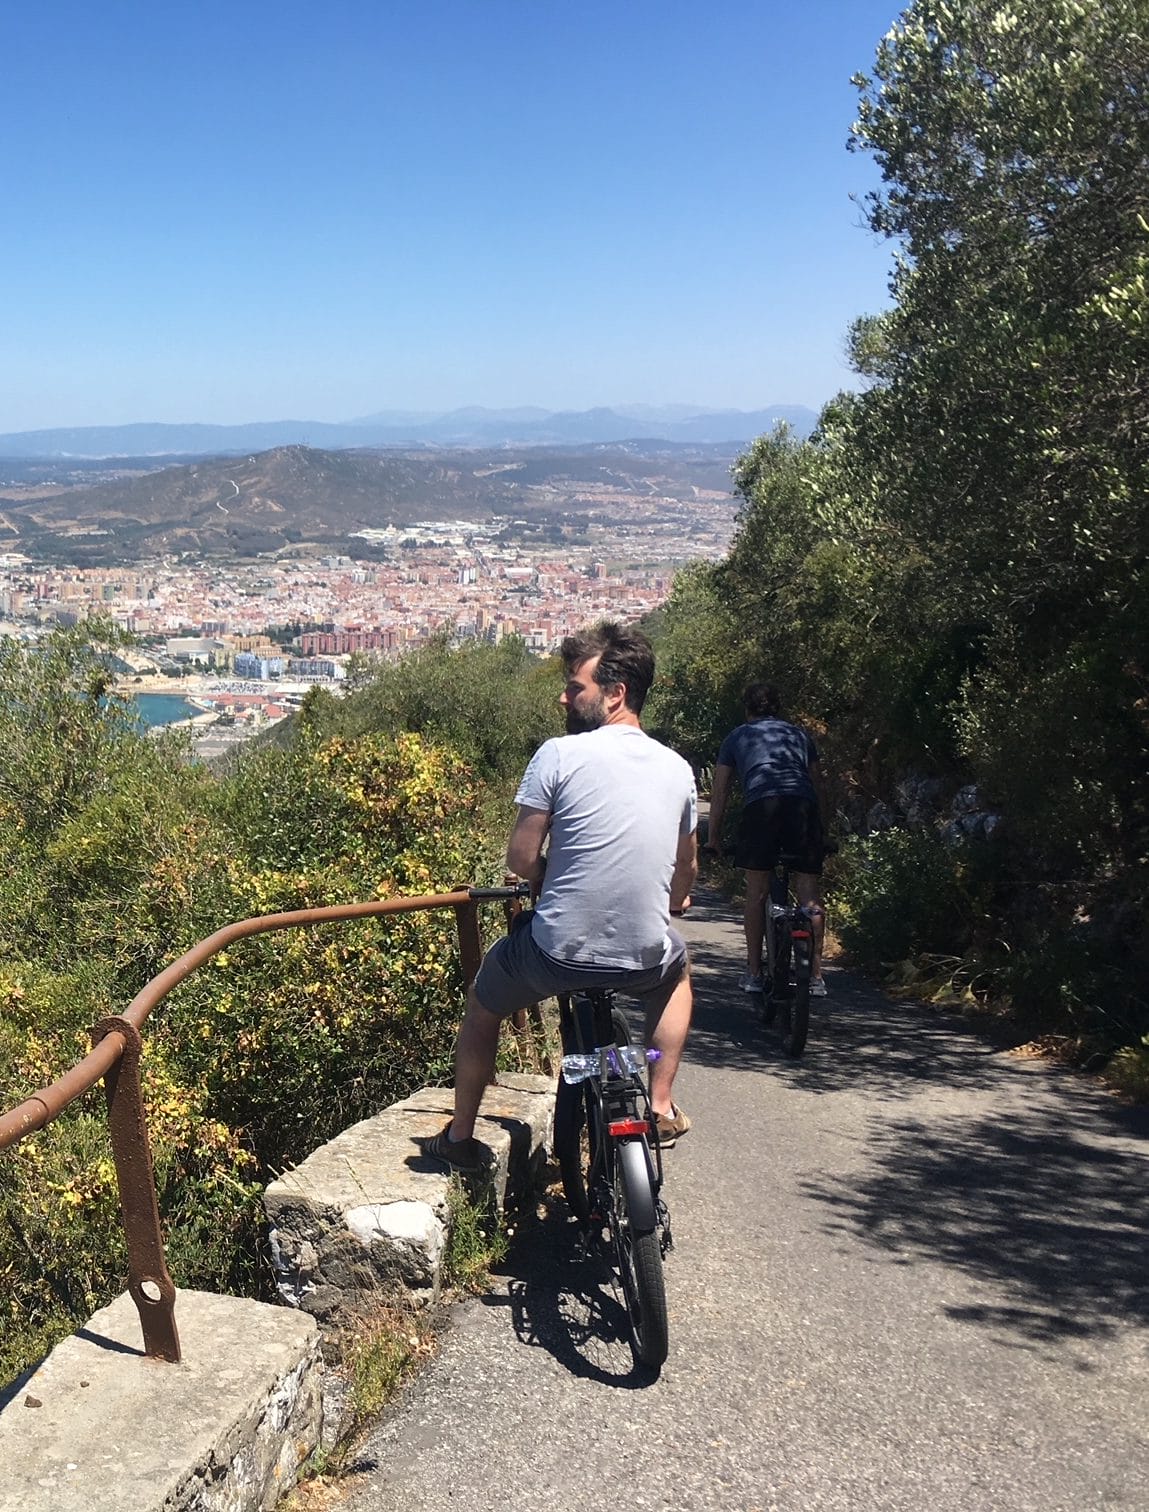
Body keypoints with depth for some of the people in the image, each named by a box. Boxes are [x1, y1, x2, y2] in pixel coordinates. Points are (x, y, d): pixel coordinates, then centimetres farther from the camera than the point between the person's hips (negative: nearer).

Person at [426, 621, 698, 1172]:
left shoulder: (559, 754, -11)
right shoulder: (677, 768, 5)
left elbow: (520, 859, -11)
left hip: (557, 954, -3)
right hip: (645, 958, 3)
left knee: (482, 1005, 28)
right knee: (677, 969, 39)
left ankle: (460, 1137, 39)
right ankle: (663, 1106, 32)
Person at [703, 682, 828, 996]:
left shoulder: (737, 737, 26)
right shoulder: (800, 734, 31)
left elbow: (720, 791, 24)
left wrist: (713, 838, 30)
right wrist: (821, 831, 41)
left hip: (761, 805, -2)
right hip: (804, 805, 2)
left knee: (756, 893, 8)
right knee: (810, 894, 6)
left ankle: (754, 973, 11)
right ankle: (815, 975, 7)